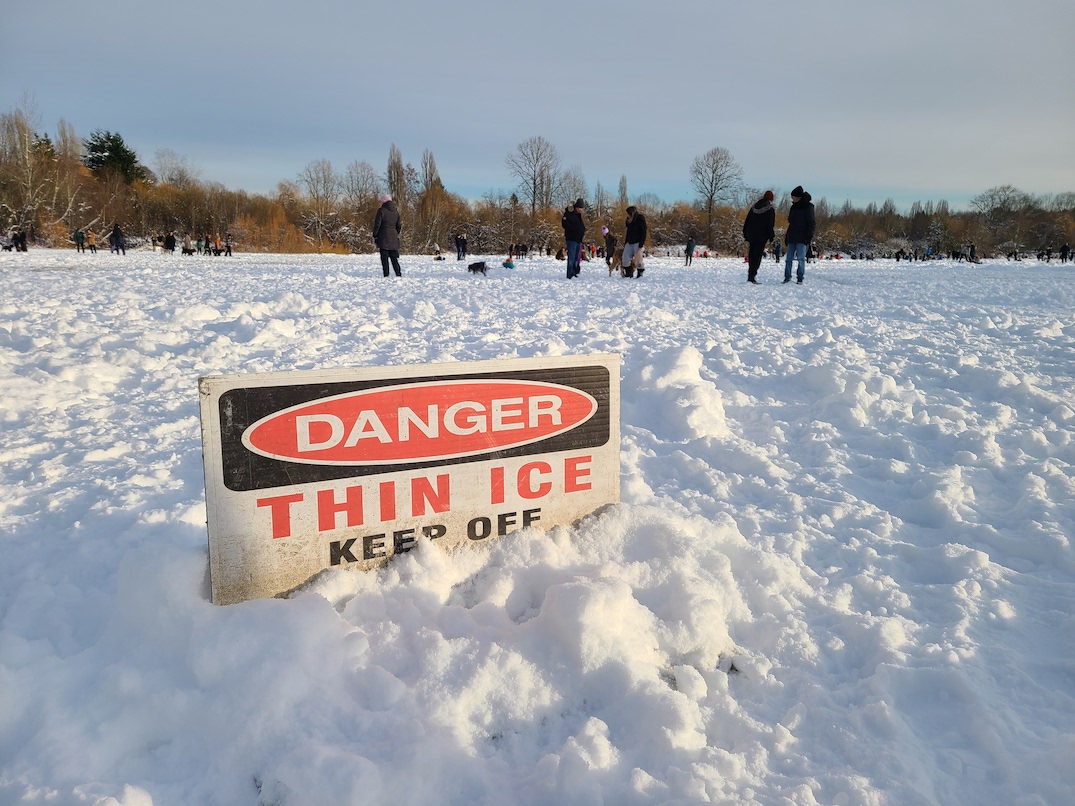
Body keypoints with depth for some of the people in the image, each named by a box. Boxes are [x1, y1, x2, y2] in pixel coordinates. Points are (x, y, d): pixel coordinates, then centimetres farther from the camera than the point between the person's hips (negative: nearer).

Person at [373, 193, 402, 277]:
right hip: (393, 238, 5)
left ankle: (386, 275, -6)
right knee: (394, 257, 9)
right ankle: (398, 274, 3)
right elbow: (399, 225, 12)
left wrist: (374, 236, -2)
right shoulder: (396, 211, 9)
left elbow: (377, 224, -9)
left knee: (384, 257, -2)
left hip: (383, 237, -5)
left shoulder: (381, 210, -7)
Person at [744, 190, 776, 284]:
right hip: (762, 237, -5)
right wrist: (771, 237, -4)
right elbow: (771, 225, -9)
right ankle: (752, 276, -15)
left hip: (751, 236, 5)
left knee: (751, 256, 11)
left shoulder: (753, 208, 12)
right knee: (758, 256, -6)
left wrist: (745, 235, 17)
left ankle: (750, 275, 12)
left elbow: (746, 222, 13)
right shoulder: (770, 209, -3)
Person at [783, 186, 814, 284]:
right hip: (792, 237, 6)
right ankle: (787, 277, 10)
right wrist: (787, 236, 16)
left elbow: (811, 223, -7)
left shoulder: (808, 207, -4)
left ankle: (800, 278, -2)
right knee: (789, 258, 4)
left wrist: (809, 236, -14)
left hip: (802, 238, -6)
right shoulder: (794, 207, 16)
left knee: (801, 258, -6)